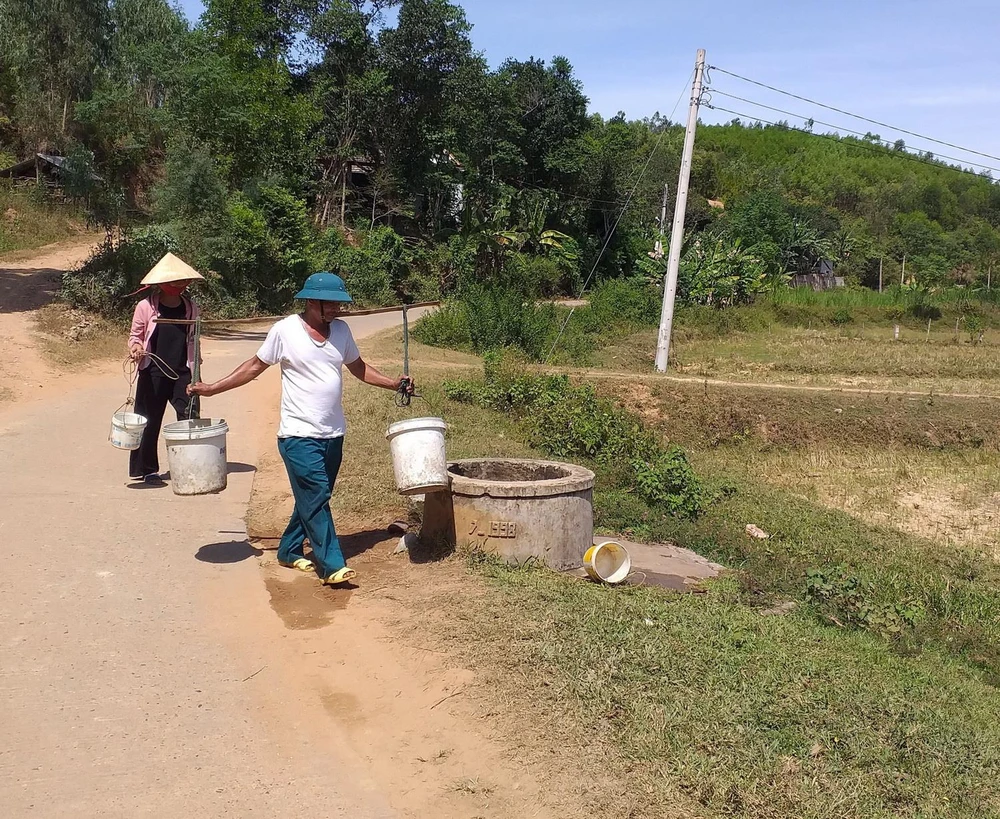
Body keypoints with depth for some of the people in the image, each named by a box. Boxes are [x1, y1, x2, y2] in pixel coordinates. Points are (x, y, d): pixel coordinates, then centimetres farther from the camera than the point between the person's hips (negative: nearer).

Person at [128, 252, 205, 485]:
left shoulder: (191, 308, 7)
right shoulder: (146, 307, -4)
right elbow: (134, 336, 4)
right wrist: (135, 348, -19)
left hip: (183, 372, 3)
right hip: (153, 373, -2)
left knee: (190, 418, -6)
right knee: (149, 422, 7)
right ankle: (145, 470, 20)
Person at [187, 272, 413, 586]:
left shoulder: (341, 330, 7)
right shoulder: (285, 330, -7)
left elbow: (358, 367, 19)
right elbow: (255, 366, 1)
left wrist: (394, 383, 9)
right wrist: (212, 388, -1)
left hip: (333, 434, 6)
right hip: (299, 434, -6)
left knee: (313, 498, 14)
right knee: (316, 499, -10)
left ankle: (289, 551, 31)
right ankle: (332, 566, -7)